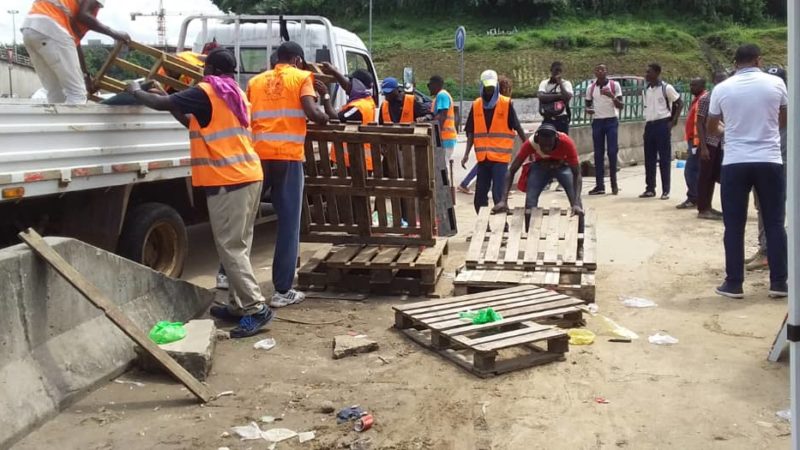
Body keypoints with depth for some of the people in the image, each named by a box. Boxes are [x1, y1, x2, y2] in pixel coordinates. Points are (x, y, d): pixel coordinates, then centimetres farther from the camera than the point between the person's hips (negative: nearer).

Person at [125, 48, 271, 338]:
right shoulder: (236, 94, 20)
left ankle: (256, 308, -8)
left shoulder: (205, 92, -6)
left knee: (230, 247, -6)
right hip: (248, 175, 9)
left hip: (228, 180, -9)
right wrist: (177, 109, 25)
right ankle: (237, 305, 17)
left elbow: (161, 104, -4)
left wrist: (135, 91, 13)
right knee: (239, 246, 12)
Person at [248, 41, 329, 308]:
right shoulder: (301, 77, 6)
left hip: (257, 155, 4)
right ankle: (282, 291, 2)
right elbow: (311, 112, -8)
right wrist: (327, 119, 12)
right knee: (288, 223, 1)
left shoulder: (255, 81, 18)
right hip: (288, 157, -4)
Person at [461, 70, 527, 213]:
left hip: (500, 156, -4)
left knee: (498, 195, -7)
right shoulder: (476, 105, 7)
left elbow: (517, 128, 1)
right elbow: (471, 132, 10)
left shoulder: (506, 104, -3)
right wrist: (466, 154, 5)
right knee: (480, 195, 9)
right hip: (482, 157, 4)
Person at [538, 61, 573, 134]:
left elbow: (568, 97, -15)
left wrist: (560, 83, -13)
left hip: (562, 120, -1)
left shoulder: (566, 83, 4)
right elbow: (541, 97, -15)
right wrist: (558, 96, -16)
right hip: (548, 120, 1)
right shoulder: (544, 83, 5)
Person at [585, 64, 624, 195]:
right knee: (598, 153, 2)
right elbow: (588, 104, 14)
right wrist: (588, 110, -10)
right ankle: (599, 185, 4)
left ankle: (614, 183, 3)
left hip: (611, 121, -2)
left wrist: (612, 96, -21)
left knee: (612, 152, -5)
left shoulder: (614, 85, -2)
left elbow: (620, 106, -4)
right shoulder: (590, 88, 6)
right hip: (597, 121, 3)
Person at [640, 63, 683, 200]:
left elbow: (680, 103, -3)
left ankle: (665, 191, 3)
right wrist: (647, 120, 11)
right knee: (649, 158, 8)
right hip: (649, 125, 6)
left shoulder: (666, 88, -8)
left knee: (664, 159, -2)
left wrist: (673, 121, -7)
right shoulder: (646, 89, 10)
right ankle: (650, 189, 16)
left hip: (662, 125, -6)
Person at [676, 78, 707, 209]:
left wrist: (695, 143, -25)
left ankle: (693, 199, -4)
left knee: (690, 171, -9)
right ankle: (694, 199, 17)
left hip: (696, 142, -10)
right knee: (695, 171, 12)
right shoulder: (697, 99, 18)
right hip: (693, 141, 10)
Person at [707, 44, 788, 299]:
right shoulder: (776, 83, 1)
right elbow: (784, 120, 15)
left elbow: (712, 127, 12)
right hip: (769, 161, 0)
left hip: (735, 163, 0)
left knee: (734, 226, 5)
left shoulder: (722, 88, 0)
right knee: (775, 224, 9)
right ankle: (779, 283, 11)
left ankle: (733, 284, 7)